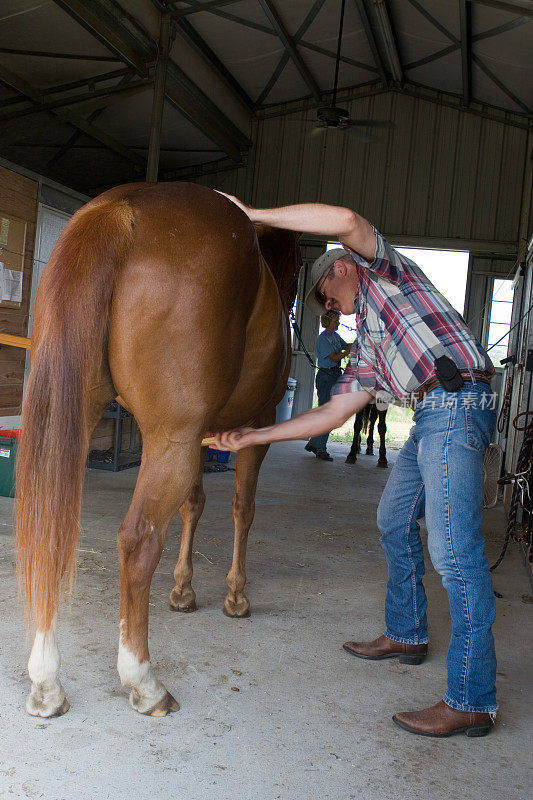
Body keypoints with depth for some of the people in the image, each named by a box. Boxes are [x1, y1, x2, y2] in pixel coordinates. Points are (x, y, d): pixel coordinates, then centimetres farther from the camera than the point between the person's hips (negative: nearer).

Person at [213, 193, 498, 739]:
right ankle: (405, 635, 37)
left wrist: (254, 215, -9)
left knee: (453, 549, -12)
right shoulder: (366, 339, 27)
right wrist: (253, 437, 17)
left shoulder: (383, 270, 8)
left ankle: (472, 700, -4)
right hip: (431, 415, 10)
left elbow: (345, 220, -15)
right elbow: (334, 411, 19)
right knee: (394, 521, 21)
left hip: (457, 401, -10)